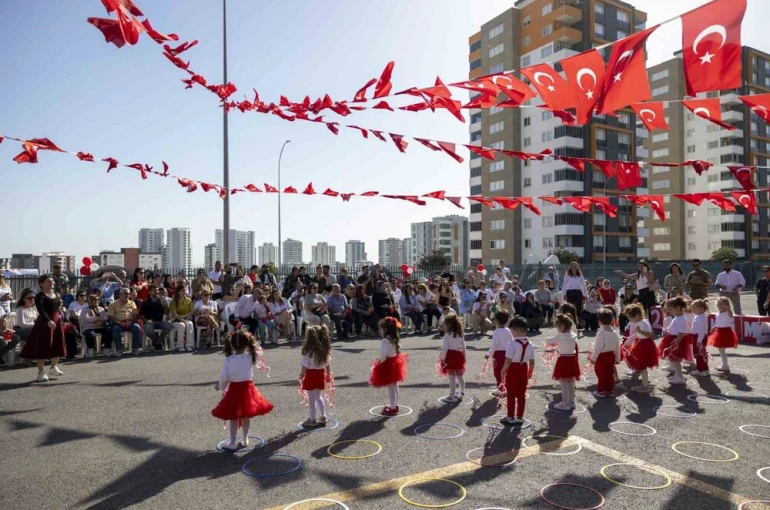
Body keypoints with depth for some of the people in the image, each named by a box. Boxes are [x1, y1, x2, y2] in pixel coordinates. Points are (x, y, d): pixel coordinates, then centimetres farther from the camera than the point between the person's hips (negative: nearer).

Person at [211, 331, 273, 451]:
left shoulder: (229, 359, -13)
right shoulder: (251, 357, -11)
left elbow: (224, 376, -4)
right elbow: (259, 351, 11)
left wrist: (221, 387, 14)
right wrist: (252, 341, 11)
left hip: (234, 389, -2)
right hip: (247, 388, 2)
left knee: (234, 417, 7)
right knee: (246, 416, 16)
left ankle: (232, 443, 15)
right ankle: (245, 440, 28)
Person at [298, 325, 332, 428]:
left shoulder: (309, 351, -21)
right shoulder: (325, 350, -2)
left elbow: (305, 366, -18)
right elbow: (327, 364, 7)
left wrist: (301, 377, -9)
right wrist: (328, 374, 20)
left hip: (311, 375, -6)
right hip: (321, 374, 6)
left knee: (311, 399, 7)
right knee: (319, 397, 21)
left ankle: (312, 420, 17)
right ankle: (323, 418, 26)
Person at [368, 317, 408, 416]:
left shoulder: (384, 341, -23)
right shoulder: (395, 340, 4)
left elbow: (383, 355, -30)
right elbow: (399, 351, 12)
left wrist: (379, 361, -12)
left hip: (388, 365, -9)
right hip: (395, 363, 9)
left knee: (391, 388, 1)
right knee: (395, 387, 19)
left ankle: (393, 408, 9)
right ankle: (394, 405, 32)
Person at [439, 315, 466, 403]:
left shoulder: (447, 335, -15)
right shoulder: (460, 334, 4)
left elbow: (445, 347, -16)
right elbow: (463, 346, 9)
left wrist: (443, 358, -11)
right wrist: (464, 356, 18)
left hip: (450, 356, -6)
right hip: (458, 355, 6)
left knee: (452, 377, -1)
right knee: (460, 376, 17)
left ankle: (452, 397, 5)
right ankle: (462, 394, 31)